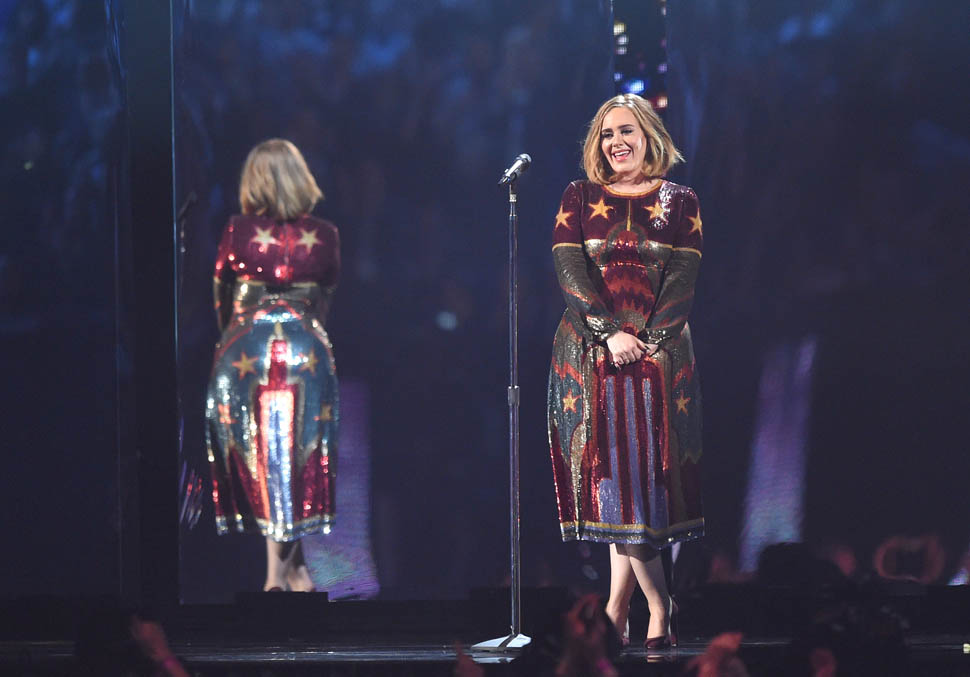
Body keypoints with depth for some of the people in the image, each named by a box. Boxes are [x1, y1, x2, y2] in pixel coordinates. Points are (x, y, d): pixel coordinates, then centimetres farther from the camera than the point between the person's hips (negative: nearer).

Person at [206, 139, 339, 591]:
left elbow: (220, 300, 10)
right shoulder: (325, 236, 1)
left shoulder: (237, 232, -2)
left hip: (245, 350, -1)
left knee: (257, 458, 7)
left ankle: (279, 568, 5)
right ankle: (294, 567, 9)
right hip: (308, 350, 1)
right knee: (300, 455, 9)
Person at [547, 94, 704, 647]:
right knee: (614, 472, -4)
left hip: (659, 353, 0)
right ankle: (657, 605, 3)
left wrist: (649, 341, -13)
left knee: (643, 470, -7)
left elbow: (682, 279, 0)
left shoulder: (680, 202, 8)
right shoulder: (580, 198, 9)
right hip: (589, 352, 1)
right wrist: (609, 333, -14)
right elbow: (569, 269, -1)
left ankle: (618, 608, -4)